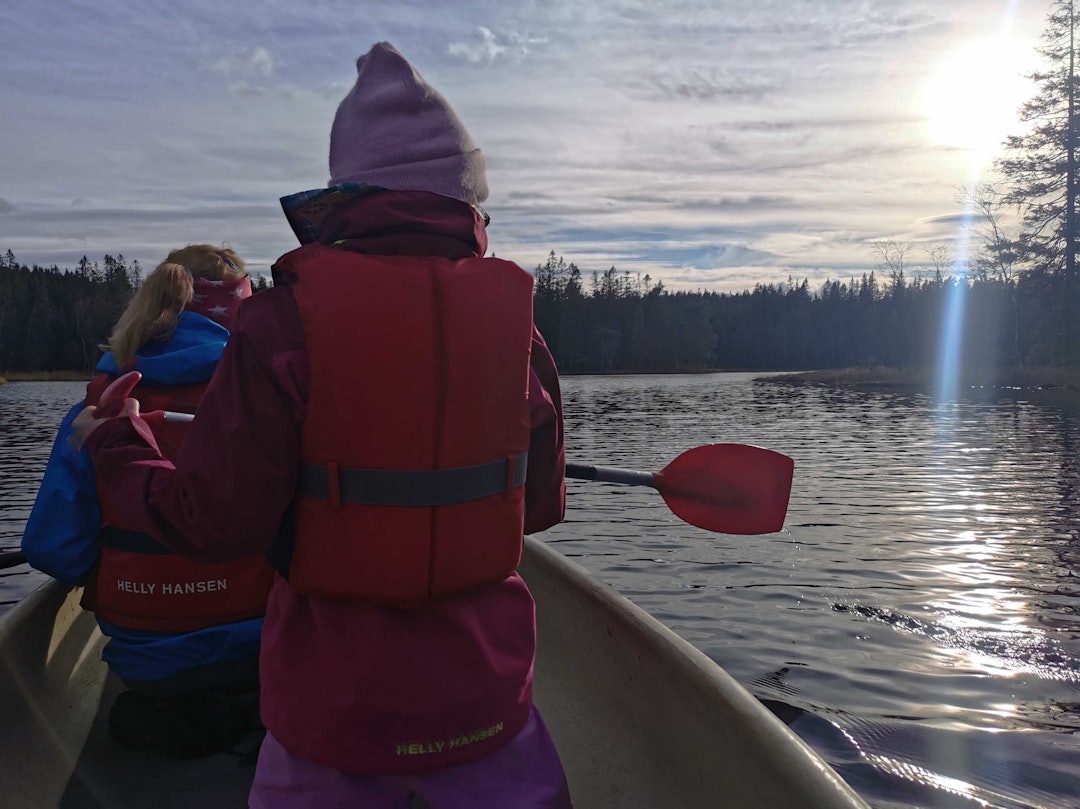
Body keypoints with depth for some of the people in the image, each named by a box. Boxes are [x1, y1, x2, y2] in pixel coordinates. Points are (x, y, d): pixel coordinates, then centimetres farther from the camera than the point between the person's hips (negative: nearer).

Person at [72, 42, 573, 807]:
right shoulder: (513, 317, -6)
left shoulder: (284, 321, -15)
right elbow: (540, 507, 1)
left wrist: (117, 449, 5)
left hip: (332, 708, -2)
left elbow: (214, 525, -14)